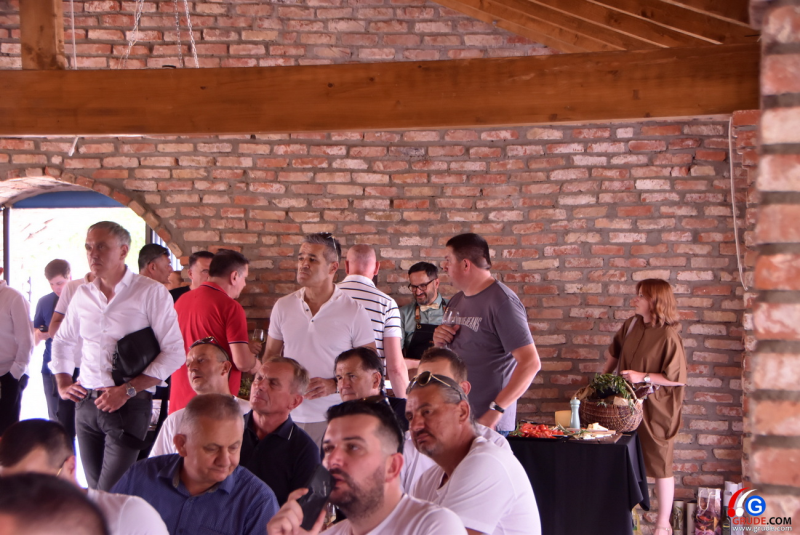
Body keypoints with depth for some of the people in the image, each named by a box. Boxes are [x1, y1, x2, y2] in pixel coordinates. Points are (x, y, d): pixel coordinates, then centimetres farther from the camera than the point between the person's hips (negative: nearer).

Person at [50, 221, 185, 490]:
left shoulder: (151, 292, -7)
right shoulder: (83, 294, 10)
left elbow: (174, 353, -12)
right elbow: (63, 341, 27)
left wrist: (127, 390, -16)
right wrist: (63, 385, 15)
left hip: (129, 405, -5)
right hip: (86, 404, 5)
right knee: (94, 488, 12)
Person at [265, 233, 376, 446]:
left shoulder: (354, 312, -4)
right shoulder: (283, 307, 7)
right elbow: (270, 357, 16)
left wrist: (334, 385, -15)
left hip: (333, 420, -3)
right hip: (288, 416, 3)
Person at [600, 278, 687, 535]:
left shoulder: (669, 337, -20)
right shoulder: (632, 324, 1)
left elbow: (677, 378, -19)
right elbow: (614, 350, 18)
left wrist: (643, 376, -22)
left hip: (656, 410, -7)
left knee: (659, 465, 5)